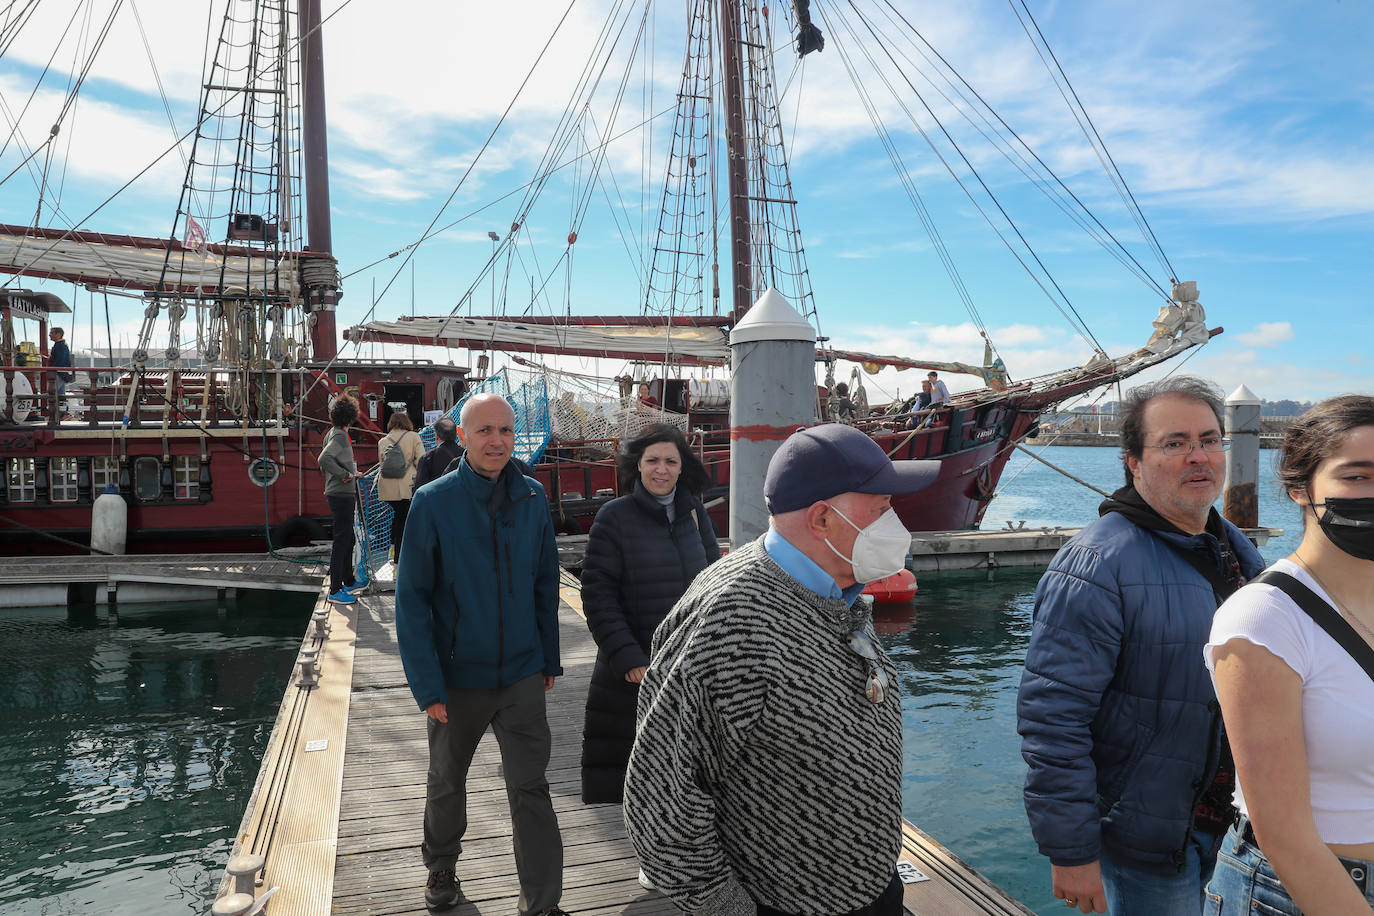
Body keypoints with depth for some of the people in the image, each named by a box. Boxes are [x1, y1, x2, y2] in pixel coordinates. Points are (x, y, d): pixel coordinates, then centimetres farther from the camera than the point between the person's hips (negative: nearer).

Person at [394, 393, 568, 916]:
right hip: (457, 676, -1)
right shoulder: (433, 502, -12)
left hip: (522, 676, 1)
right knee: (446, 783, 20)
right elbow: (412, 598, -10)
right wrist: (426, 684, -14)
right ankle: (441, 866, 46)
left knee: (531, 789, 3)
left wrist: (549, 658, 7)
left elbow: (546, 584, 5)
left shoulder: (533, 499, -4)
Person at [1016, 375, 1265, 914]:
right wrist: (1071, 852, -22)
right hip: (1148, 841, -7)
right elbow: (1051, 716, -24)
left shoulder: (1236, 549, 5)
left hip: (1228, 826, 8)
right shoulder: (1098, 565, -22)